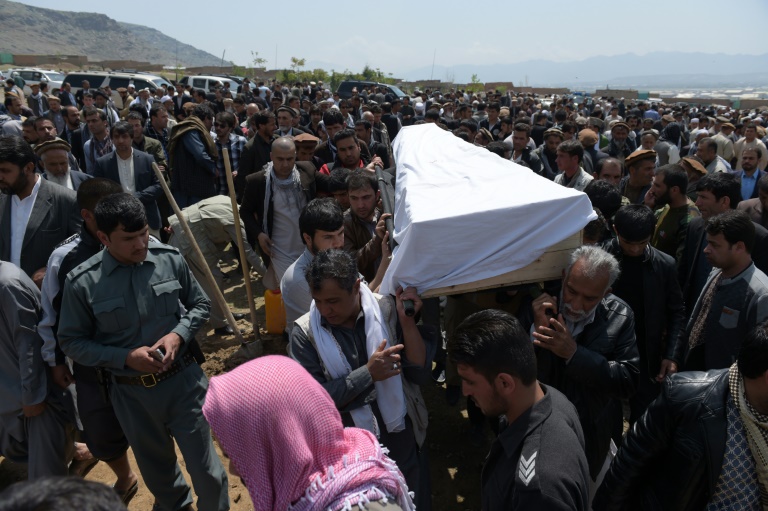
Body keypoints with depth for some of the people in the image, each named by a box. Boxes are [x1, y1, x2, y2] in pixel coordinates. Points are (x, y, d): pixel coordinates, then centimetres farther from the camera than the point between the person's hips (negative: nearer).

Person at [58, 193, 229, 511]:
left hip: (184, 379, 0)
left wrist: (178, 334, -15)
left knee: (206, 468, 8)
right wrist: (126, 357, -17)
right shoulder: (82, 283, -13)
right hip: (132, 393, 1)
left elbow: (200, 303, 3)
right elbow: (71, 342, -4)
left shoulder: (170, 259, -10)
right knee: (157, 470, 25)